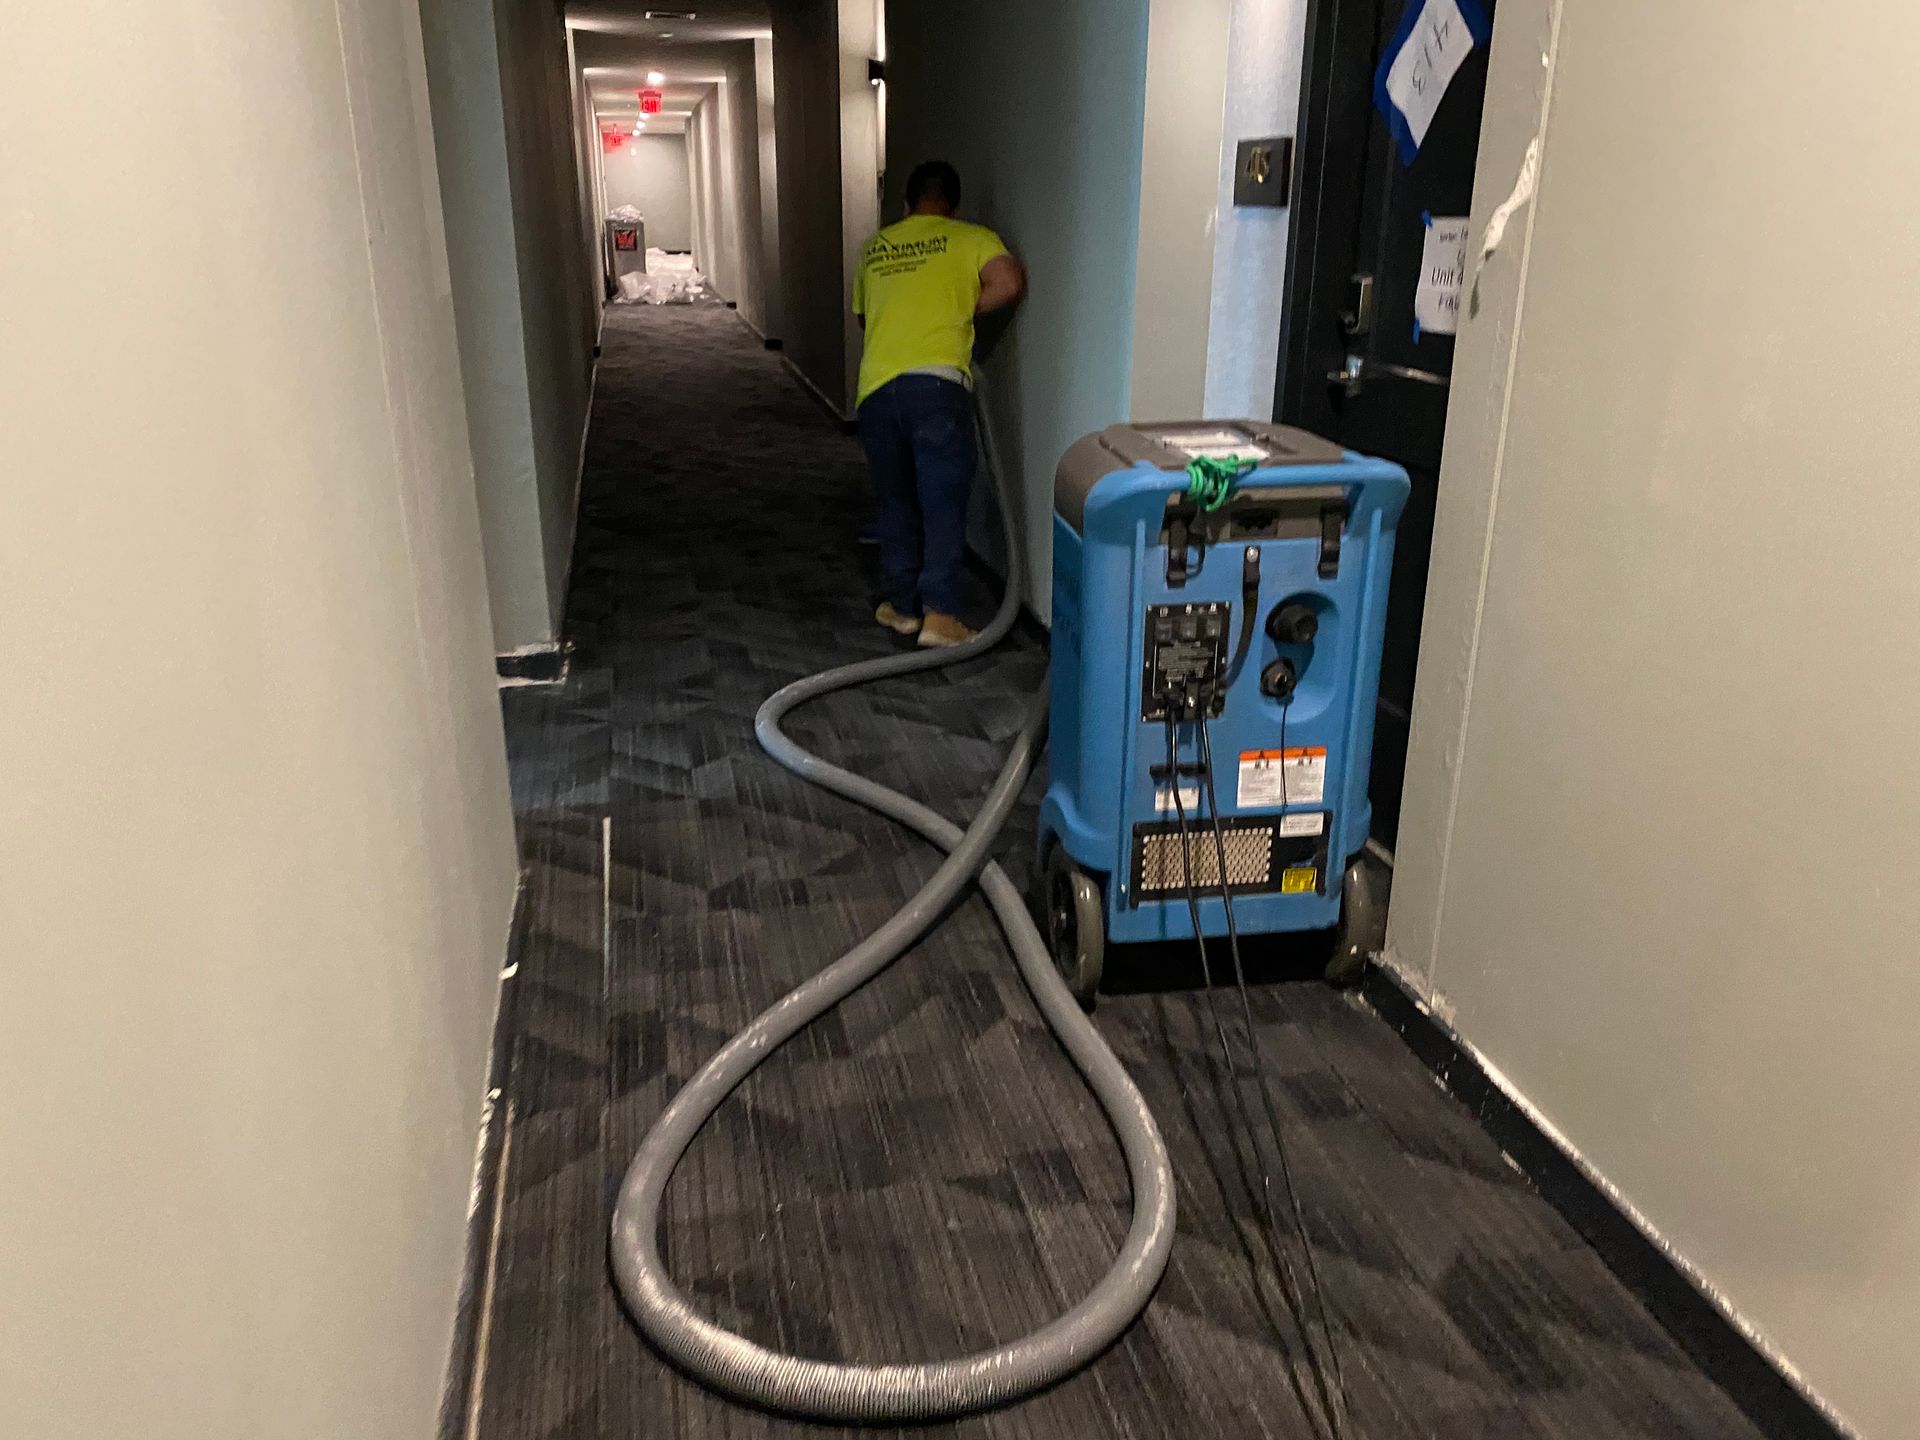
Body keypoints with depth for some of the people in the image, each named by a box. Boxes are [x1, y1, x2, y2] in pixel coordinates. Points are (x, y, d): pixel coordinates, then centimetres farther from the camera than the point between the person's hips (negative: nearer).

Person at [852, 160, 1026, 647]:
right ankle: (940, 614, -7)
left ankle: (902, 606, 21)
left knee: (896, 503, 15)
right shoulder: (971, 238, 10)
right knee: (943, 502, -1)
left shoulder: (876, 247, 23)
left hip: (875, 388, 4)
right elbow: (1010, 282, -6)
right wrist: (963, 310, 9)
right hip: (937, 383, -4)